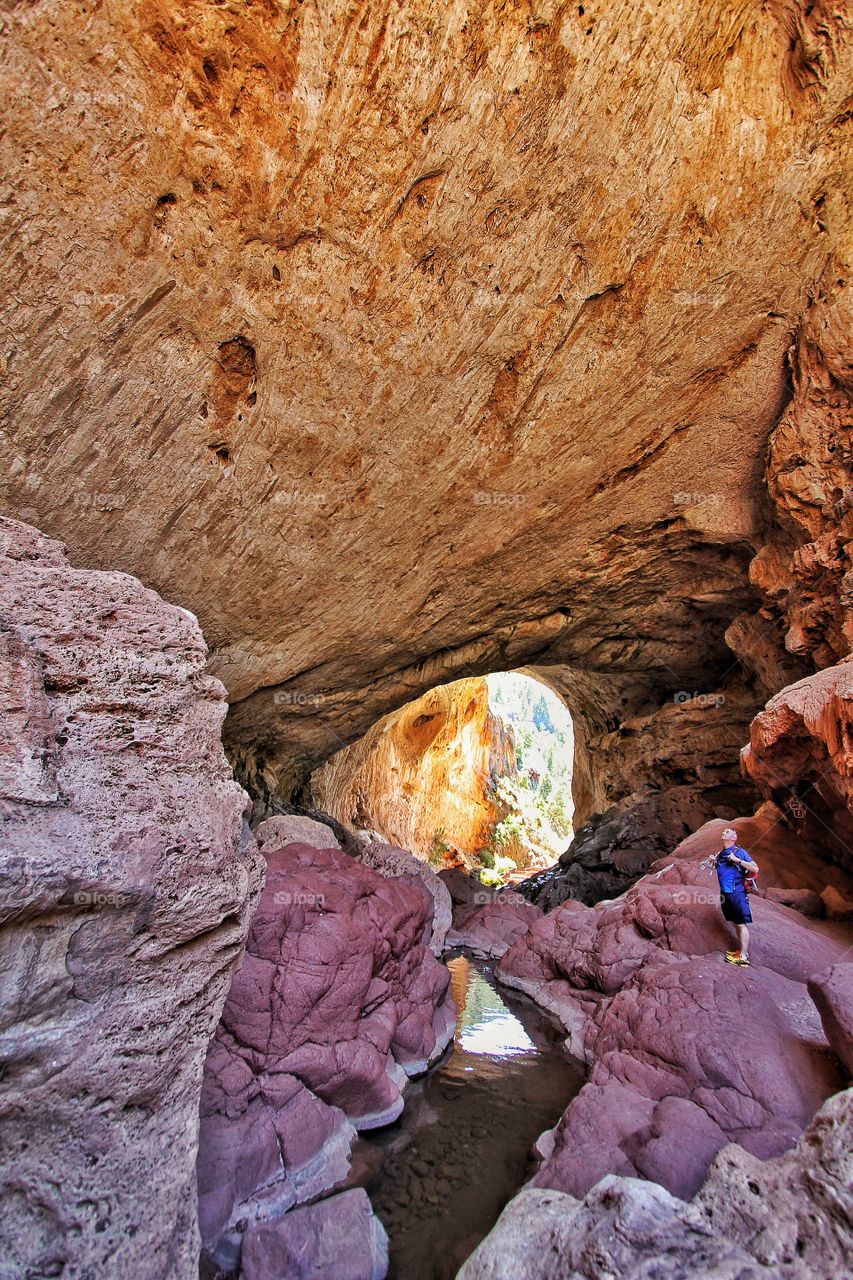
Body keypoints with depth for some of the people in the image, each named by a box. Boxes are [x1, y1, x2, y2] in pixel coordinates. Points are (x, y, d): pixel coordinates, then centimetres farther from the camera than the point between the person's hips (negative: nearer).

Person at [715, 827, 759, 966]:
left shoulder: (739, 852, -8)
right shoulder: (720, 853, 12)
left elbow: (755, 869, -15)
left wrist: (737, 860, -22)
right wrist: (714, 862, 5)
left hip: (737, 893, -7)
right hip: (725, 893, 8)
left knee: (741, 924, -5)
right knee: (735, 923, 14)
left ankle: (743, 957, -4)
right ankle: (742, 950, 24)